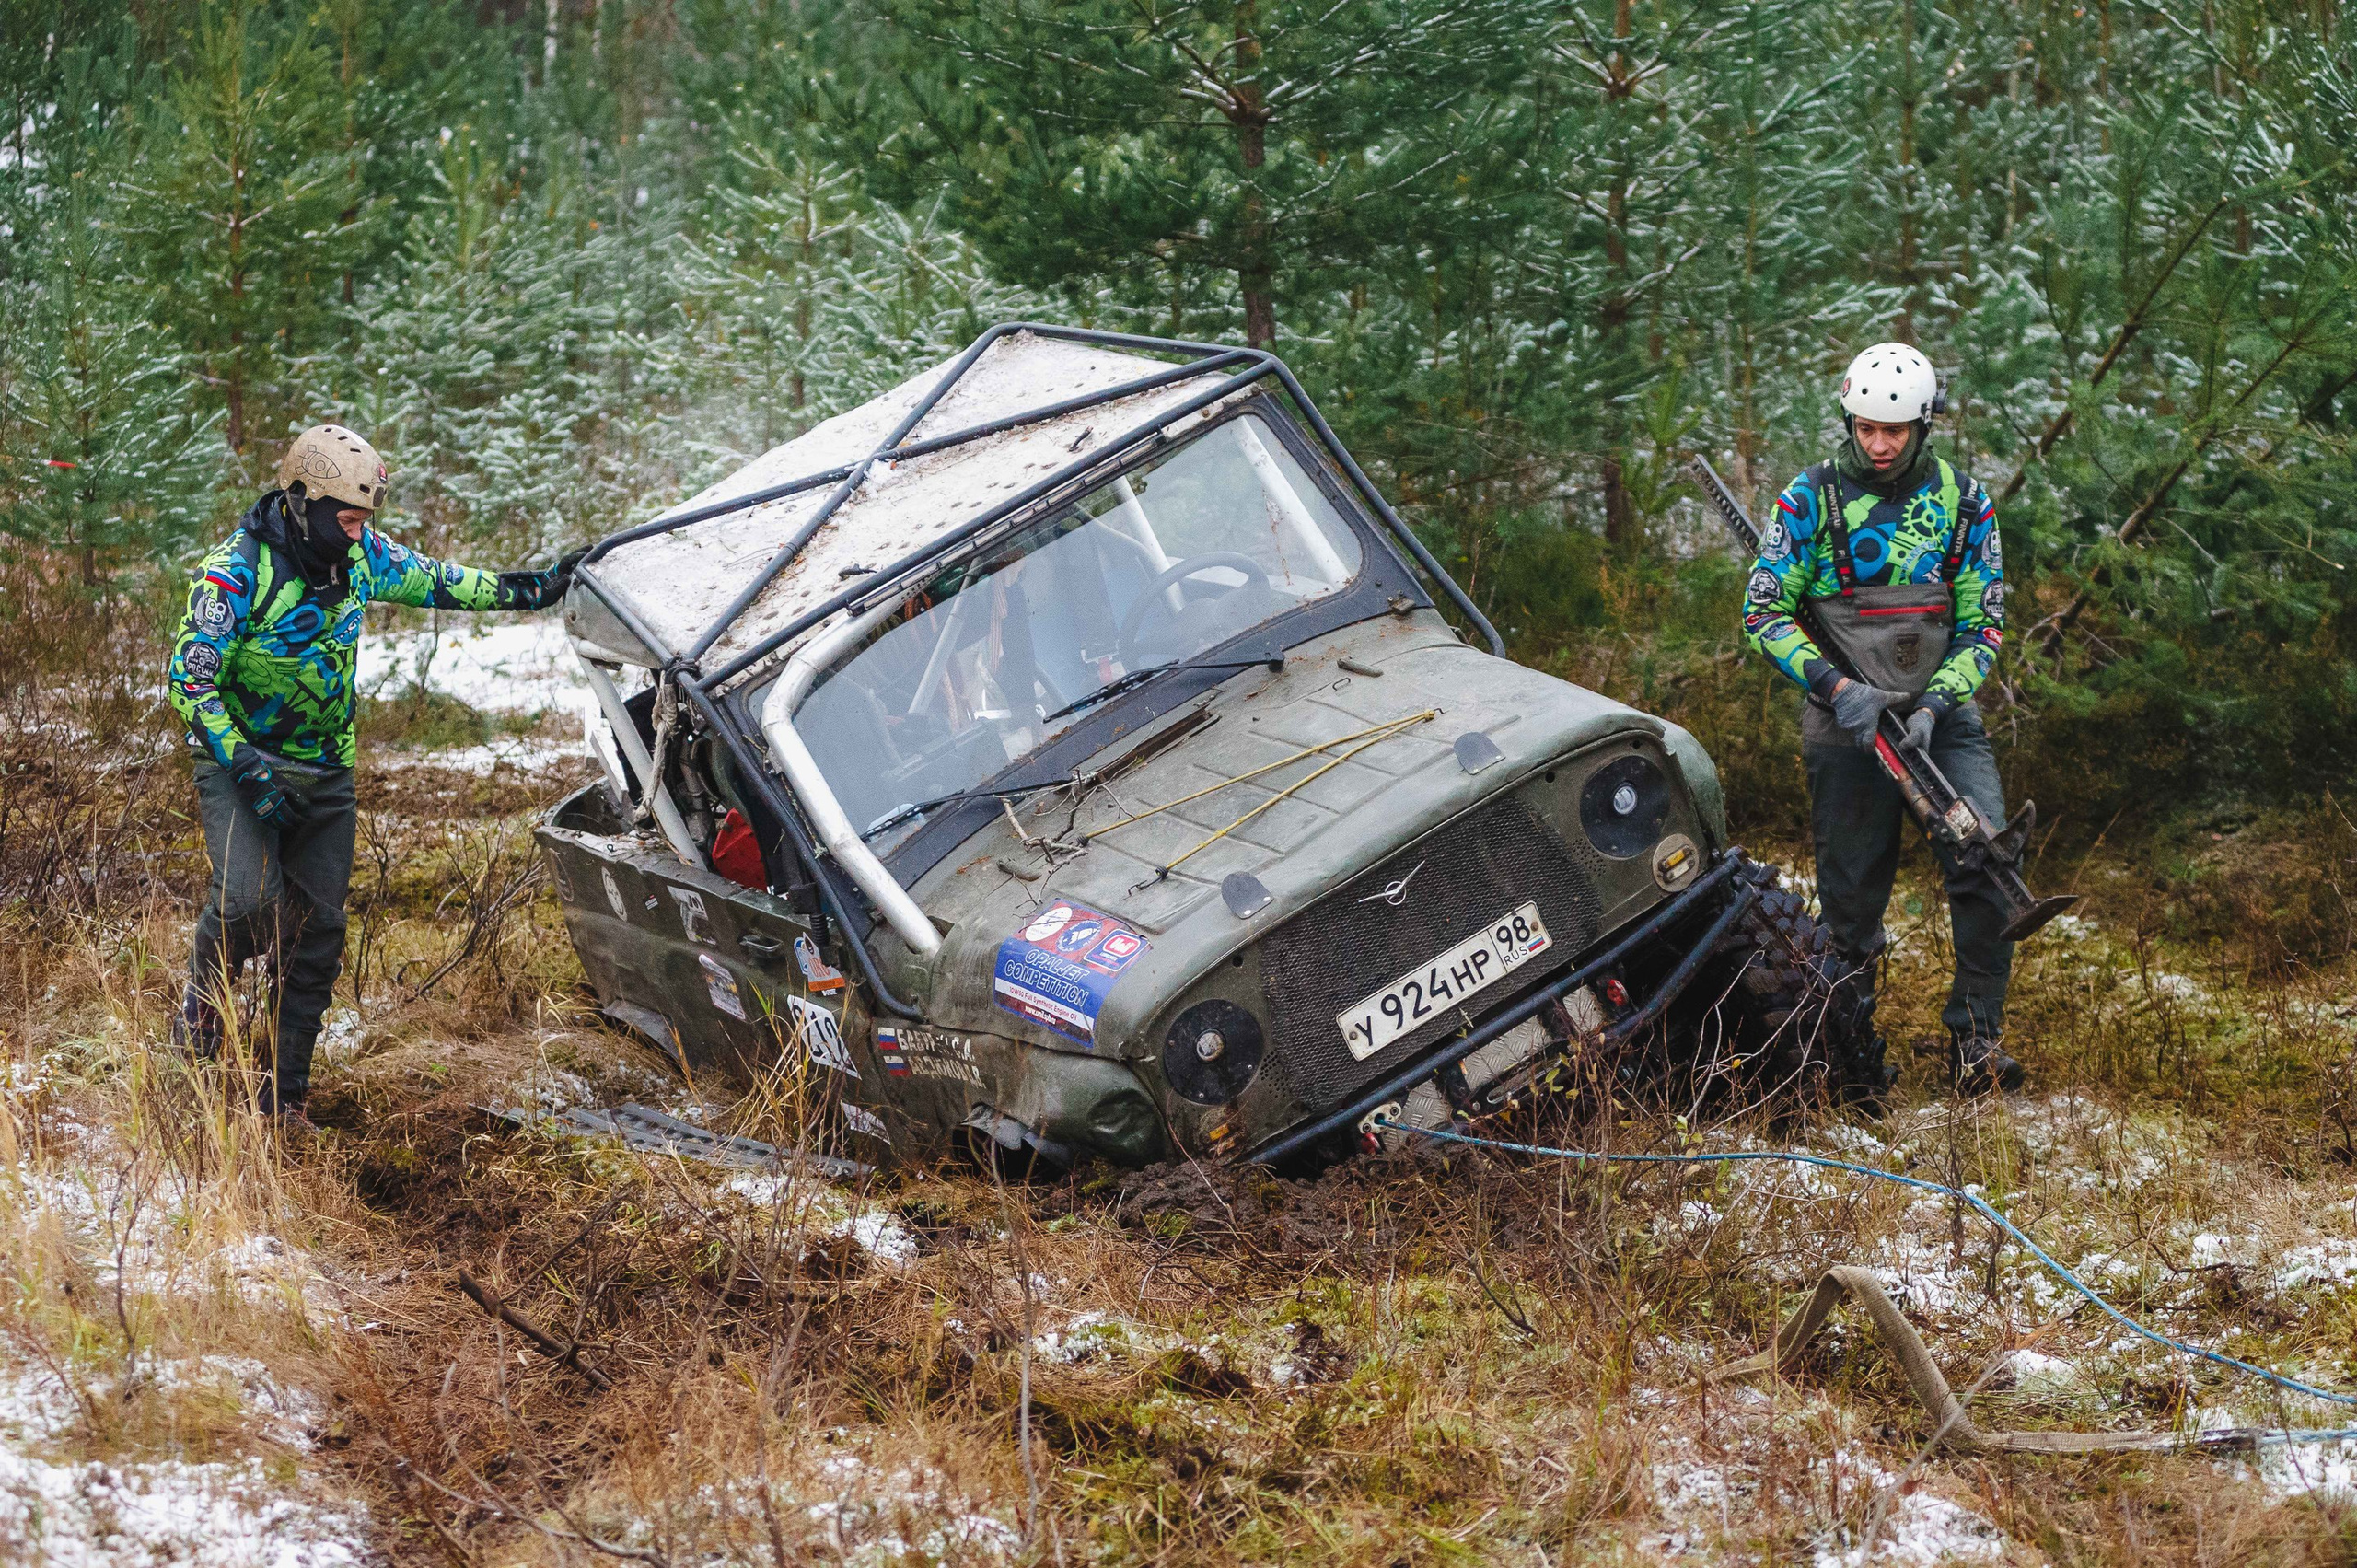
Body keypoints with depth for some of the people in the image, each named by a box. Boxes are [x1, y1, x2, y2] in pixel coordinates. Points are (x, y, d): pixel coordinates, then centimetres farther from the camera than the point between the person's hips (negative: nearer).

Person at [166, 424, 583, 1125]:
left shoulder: (360, 554, -3)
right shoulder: (236, 573, -20)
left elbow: (435, 581, 13)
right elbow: (189, 679, -20)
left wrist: (528, 590, 9)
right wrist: (246, 767, -27)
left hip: (325, 771, 5)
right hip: (240, 760, -5)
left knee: (318, 925, 2)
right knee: (249, 897, -27)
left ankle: (286, 1093, 12)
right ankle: (203, 1001, 5)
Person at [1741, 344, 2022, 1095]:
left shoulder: (1962, 500, 2)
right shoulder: (1812, 498, -4)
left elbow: (1983, 625, 2)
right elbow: (1764, 614, -5)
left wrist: (1933, 707, -14)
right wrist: (1838, 686, -17)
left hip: (1941, 710, 1)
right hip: (1846, 720, -1)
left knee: (1988, 862, -16)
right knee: (1852, 896, 3)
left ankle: (1976, 1040, -7)